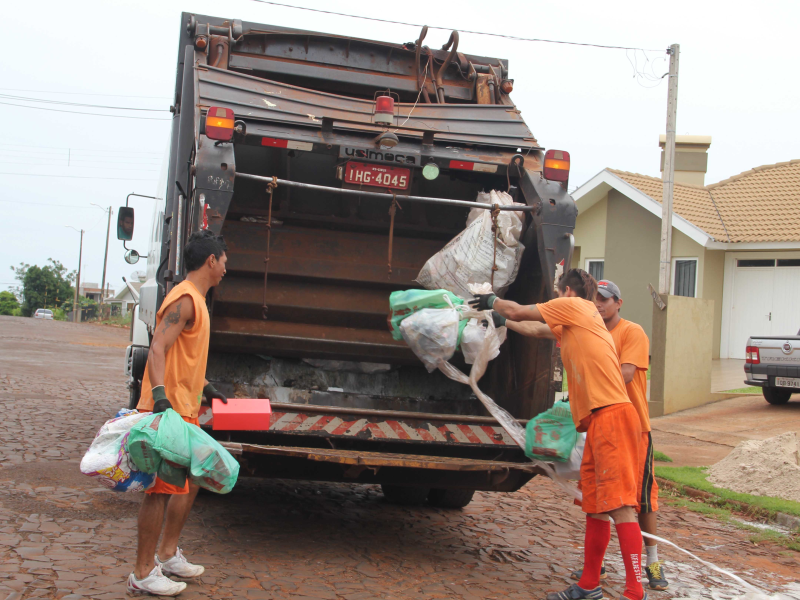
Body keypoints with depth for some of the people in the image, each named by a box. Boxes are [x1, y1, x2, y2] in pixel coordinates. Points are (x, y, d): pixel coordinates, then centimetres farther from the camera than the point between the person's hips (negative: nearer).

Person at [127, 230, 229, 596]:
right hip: (167, 410, -11)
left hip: (184, 409, 11)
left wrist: (205, 387, 33)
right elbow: (158, 349, -26)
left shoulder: (196, 300, 17)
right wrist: (160, 397, -36)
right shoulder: (185, 300, -15)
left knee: (190, 481, 18)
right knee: (162, 488, -5)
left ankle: (168, 554, 31)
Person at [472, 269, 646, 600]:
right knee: (594, 506, 13)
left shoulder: (573, 305, 2)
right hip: (597, 422, 10)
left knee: (620, 505, -12)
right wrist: (501, 321, 50)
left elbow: (518, 311, 9)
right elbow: (534, 329, 41)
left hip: (611, 415, -10)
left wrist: (492, 301, 27)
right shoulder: (570, 325, 26)